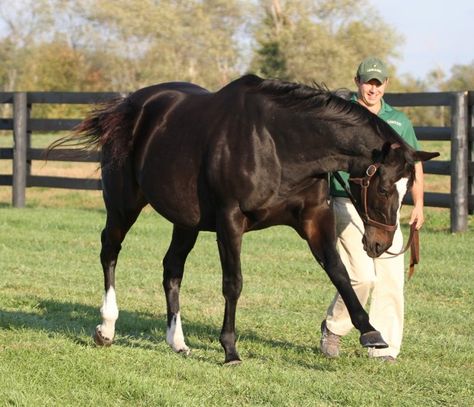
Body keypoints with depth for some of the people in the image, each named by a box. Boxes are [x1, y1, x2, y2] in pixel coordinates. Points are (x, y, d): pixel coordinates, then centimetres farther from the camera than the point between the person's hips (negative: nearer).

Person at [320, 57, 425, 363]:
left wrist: (418, 205, 10)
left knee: (391, 279, -1)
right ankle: (334, 328, 9)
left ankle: (384, 347, 8)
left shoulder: (399, 121, 13)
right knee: (362, 276, -14)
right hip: (350, 207, -4)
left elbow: (415, 164, 19)